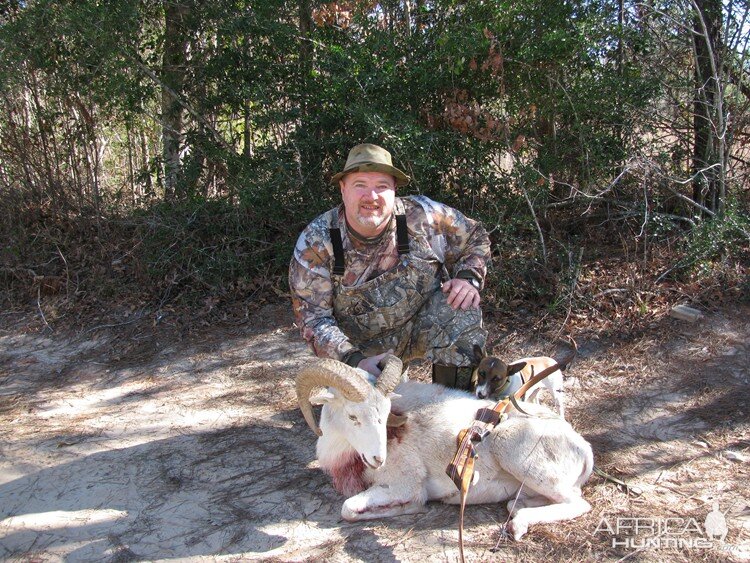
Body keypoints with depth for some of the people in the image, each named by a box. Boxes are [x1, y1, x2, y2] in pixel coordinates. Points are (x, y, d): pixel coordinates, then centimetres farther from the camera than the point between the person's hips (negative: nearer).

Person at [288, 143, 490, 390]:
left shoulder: (422, 215, -17)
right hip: (360, 347, 0)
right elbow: (313, 317, -18)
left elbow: (476, 239, 1)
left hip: (424, 325, 1)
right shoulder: (315, 243, -19)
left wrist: (469, 277, -20)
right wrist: (354, 361, -32)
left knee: (462, 308, -26)